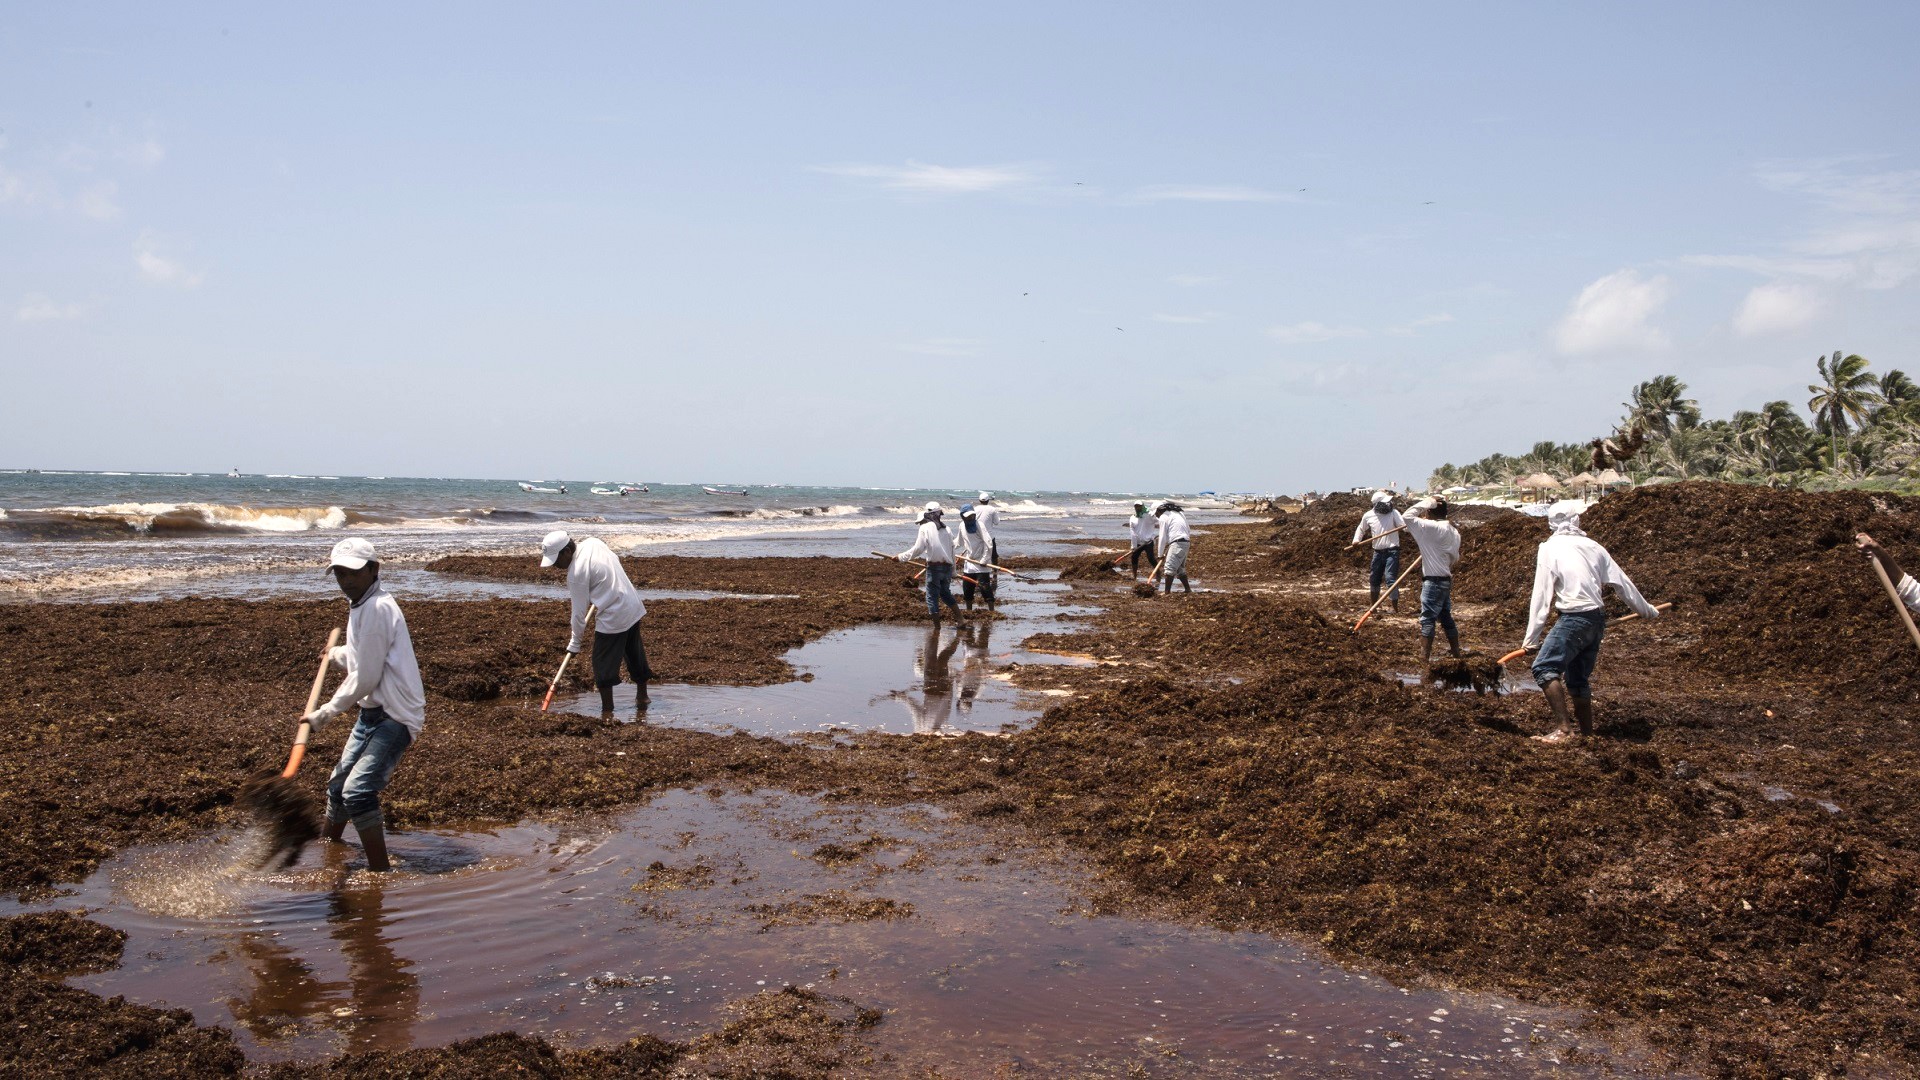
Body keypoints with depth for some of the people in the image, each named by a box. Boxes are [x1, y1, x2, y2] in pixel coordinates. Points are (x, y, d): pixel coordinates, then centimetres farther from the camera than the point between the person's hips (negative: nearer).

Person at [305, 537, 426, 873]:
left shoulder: (377, 608, -20)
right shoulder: (359, 605, 11)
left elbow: (365, 678, -20)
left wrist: (325, 713, -10)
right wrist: (336, 654, 47)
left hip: (395, 716, -10)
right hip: (372, 712, 10)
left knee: (358, 790, -21)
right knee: (338, 783, 22)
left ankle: (381, 870, -14)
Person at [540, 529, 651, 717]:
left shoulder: (577, 573, -20)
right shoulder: (592, 542, 1)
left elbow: (579, 612, -13)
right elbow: (615, 560, 19)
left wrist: (575, 642, 0)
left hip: (614, 619, -9)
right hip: (634, 607, 9)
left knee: (604, 665, 3)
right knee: (635, 655, 22)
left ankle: (607, 712, 8)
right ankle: (642, 698, 37)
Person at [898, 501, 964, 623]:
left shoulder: (925, 528, -6)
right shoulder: (947, 529, 10)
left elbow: (918, 549, -11)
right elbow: (952, 551, 13)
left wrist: (901, 557, -1)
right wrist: (953, 572, 20)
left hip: (934, 567, -6)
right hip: (947, 567, 6)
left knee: (932, 597, 4)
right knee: (945, 593, 24)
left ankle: (937, 627, 4)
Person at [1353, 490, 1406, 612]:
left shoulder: (1393, 513, -7)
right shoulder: (1368, 516, 1)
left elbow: (1405, 525, -17)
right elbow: (1361, 529, 18)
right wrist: (1356, 539, 0)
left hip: (1392, 551, -4)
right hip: (1378, 552, 4)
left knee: (1390, 578, -15)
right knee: (1374, 579, 15)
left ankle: (1395, 608, -9)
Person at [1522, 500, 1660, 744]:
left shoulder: (1550, 548, -5)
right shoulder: (1592, 547, 10)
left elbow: (1542, 595, -9)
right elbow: (1623, 583, 16)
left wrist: (1531, 638, -7)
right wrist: (1647, 611, 31)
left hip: (1574, 620, -7)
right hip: (1598, 620, 7)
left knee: (1544, 668, -13)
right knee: (1578, 680, 16)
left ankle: (1563, 728, -24)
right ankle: (1587, 733, 20)